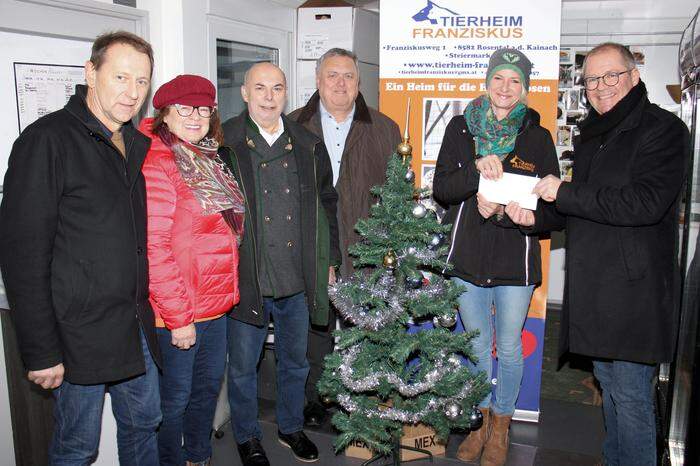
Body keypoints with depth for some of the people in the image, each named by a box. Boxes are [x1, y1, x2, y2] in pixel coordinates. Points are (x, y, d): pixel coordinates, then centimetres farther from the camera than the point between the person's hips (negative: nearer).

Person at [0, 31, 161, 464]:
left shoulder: (139, 145, 10)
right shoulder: (47, 140, -12)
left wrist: (147, 314, 11)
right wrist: (41, 351, -16)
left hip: (138, 327, 7)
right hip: (80, 331, -6)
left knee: (144, 425, 19)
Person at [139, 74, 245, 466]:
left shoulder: (210, 159, 10)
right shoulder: (155, 163, -16)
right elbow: (154, 249, -21)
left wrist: (229, 292, 14)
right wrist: (178, 317, -20)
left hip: (216, 304, 8)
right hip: (176, 313, -8)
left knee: (208, 386, 21)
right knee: (175, 399, 9)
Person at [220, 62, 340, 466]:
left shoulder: (309, 146, 6)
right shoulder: (223, 143, -6)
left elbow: (328, 203, 14)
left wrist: (330, 261, 12)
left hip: (298, 280, 4)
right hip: (245, 280, -3)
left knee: (296, 361, 19)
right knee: (243, 365, 11)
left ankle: (292, 427, 41)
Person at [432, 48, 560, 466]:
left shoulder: (537, 137, -1)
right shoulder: (461, 128, 1)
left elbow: (552, 201, -2)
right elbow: (441, 188, -7)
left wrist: (505, 211, -21)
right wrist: (478, 169, -26)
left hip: (515, 261, -1)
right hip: (467, 258, 1)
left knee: (508, 347, 10)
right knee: (477, 346, 16)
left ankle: (501, 426, 32)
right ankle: (482, 420, 36)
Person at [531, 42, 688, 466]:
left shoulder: (662, 129, -10)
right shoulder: (591, 135, 16)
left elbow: (645, 203, -23)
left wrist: (563, 192, -20)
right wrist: (535, 217, 5)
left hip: (635, 289, -8)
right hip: (594, 287, 8)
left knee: (631, 396, -1)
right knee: (608, 384, 20)